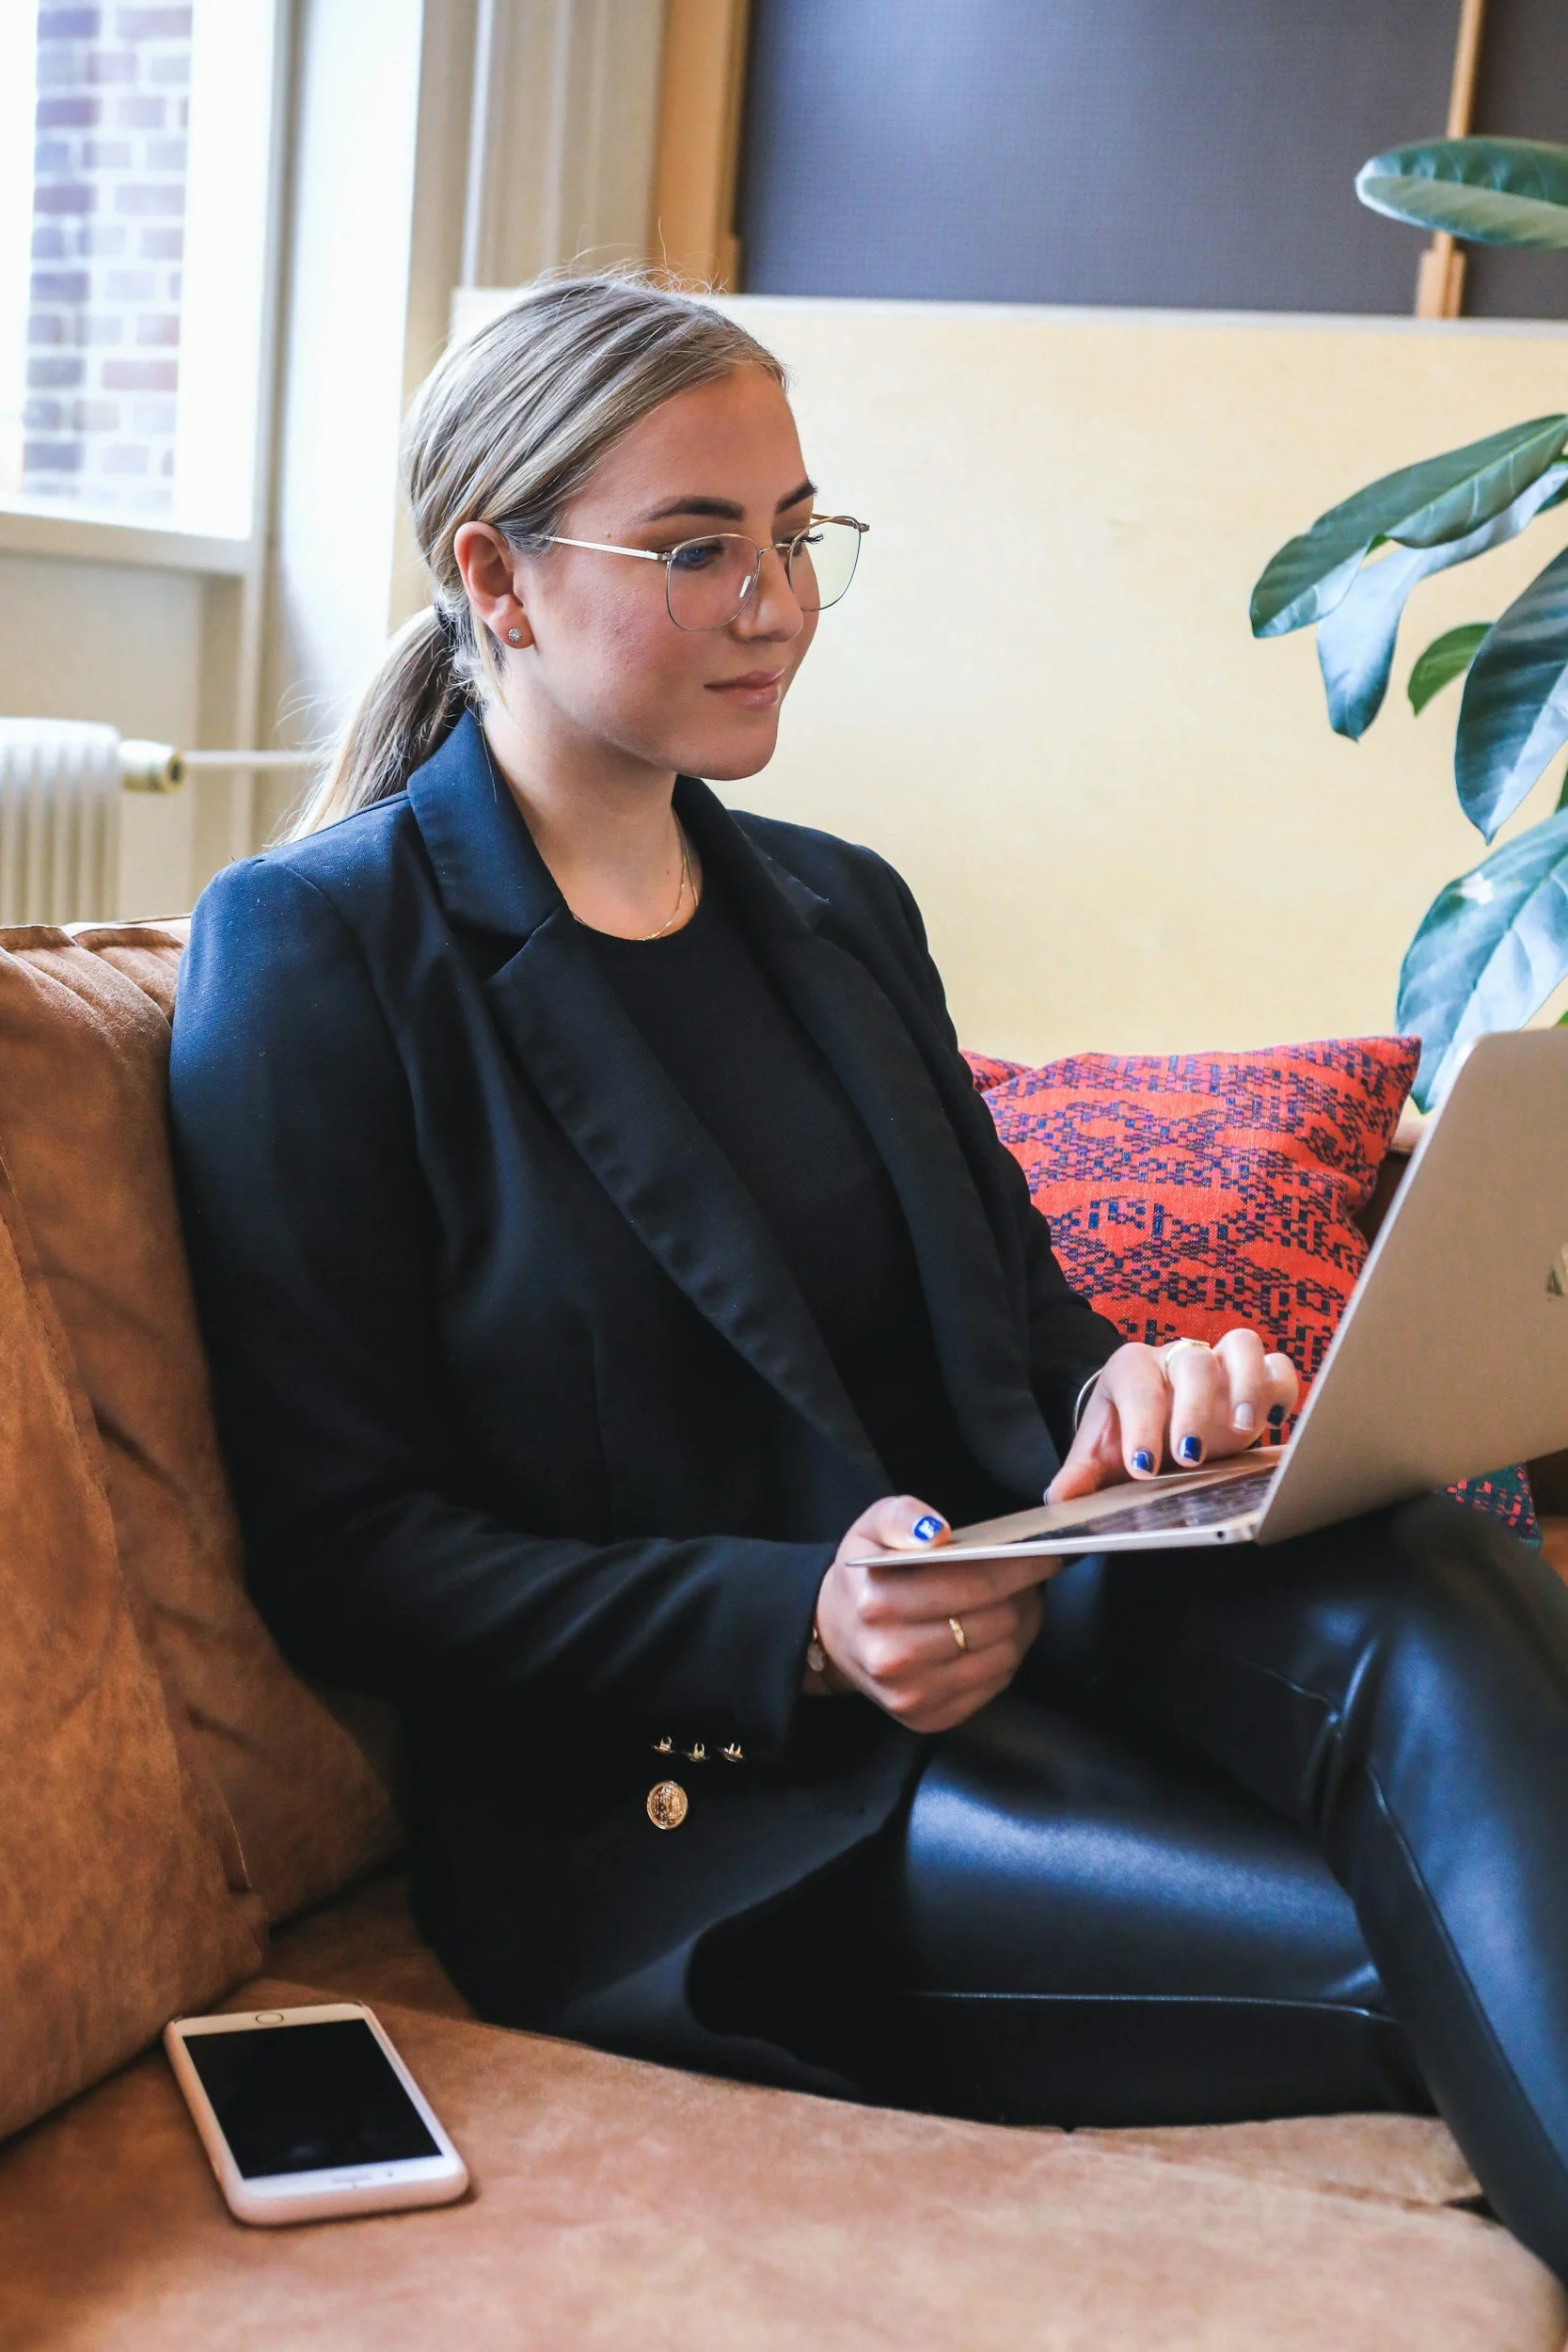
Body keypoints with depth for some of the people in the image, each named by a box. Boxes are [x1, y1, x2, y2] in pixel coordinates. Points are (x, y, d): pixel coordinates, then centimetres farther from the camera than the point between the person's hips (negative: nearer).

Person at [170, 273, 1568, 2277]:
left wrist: (1123, 1385, -6)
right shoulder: (314, 950, -4)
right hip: (653, 1794, -5)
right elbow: (341, 1554, -7)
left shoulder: (840, 909, 17)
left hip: (1003, 1622, 6)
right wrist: (796, 1626, -21)